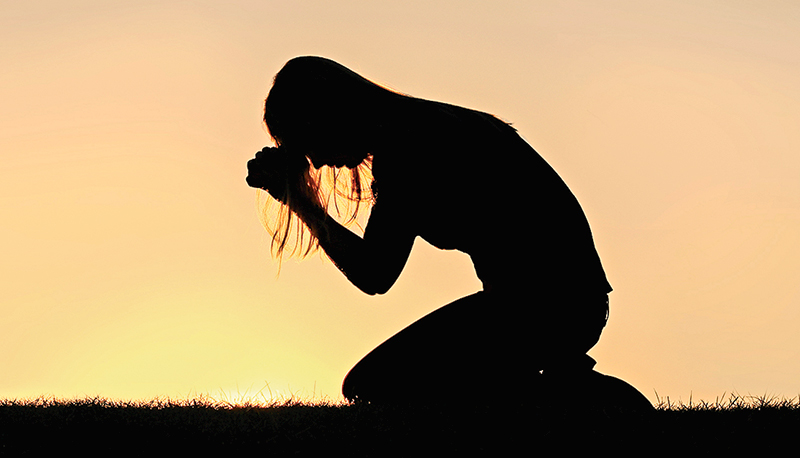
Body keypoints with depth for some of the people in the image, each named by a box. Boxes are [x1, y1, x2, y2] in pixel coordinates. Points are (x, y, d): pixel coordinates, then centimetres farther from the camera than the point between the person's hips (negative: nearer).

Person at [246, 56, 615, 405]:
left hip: (540, 309, -10)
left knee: (370, 387, -7)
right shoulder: (424, 126, 16)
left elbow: (372, 275, -12)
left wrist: (299, 201, -4)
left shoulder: (405, 145, -14)